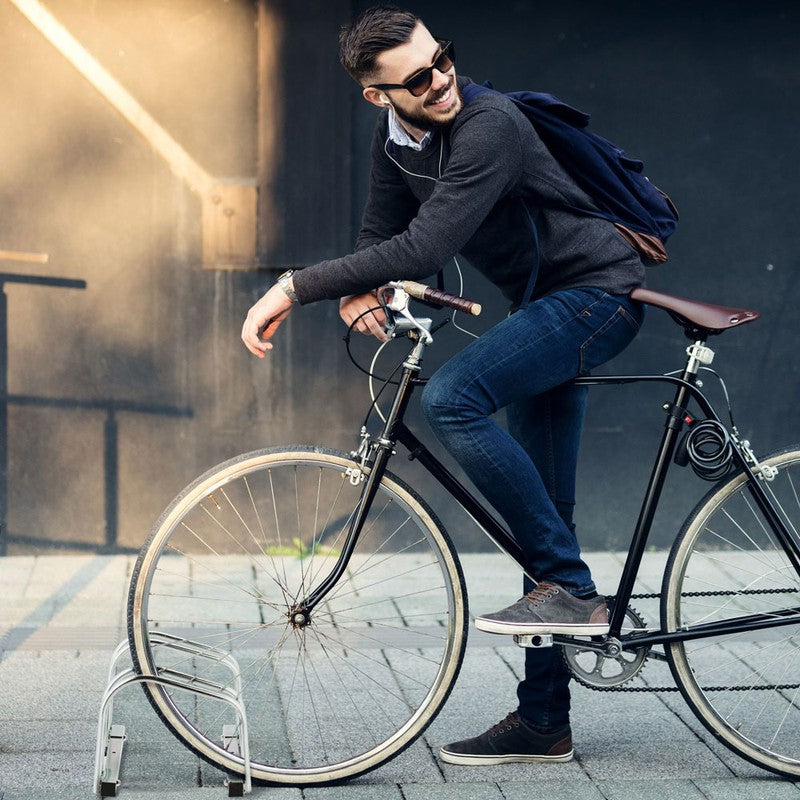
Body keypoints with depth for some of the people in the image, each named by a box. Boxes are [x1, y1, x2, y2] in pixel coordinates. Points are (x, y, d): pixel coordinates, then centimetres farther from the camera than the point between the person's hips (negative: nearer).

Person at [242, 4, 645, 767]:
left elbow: (424, 247, -35)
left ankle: (569, 587, -19)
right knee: (539, 510, 8)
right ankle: (543, 723, 15)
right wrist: (356, 292, -17)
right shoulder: (394, 133, 1)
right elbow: (383, 233, 7)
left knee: (451, 396, -29)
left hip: (597, 292, -9)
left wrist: (295, 287, -35)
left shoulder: (489, 127, -26)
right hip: (544, 305, 9)